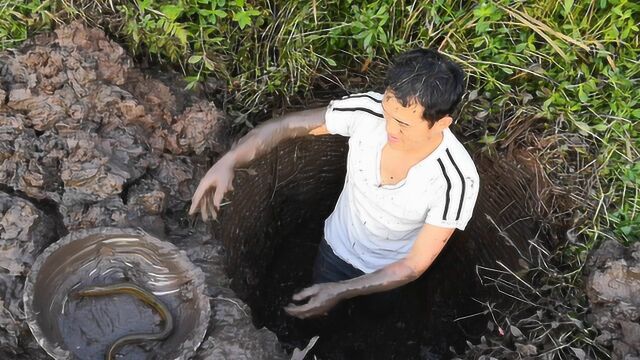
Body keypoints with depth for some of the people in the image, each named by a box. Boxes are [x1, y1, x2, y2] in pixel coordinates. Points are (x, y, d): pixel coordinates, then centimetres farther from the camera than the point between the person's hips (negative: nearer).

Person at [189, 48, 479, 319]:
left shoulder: (457, 182, -37)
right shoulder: (367, 110, -32)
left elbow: (414, 266, -27)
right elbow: (285, 126, -23)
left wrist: (340, 291, -34)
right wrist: (229, 161, -39)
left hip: (389, 274, -2)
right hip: (336, 248, 2)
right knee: (320, 318, 28)